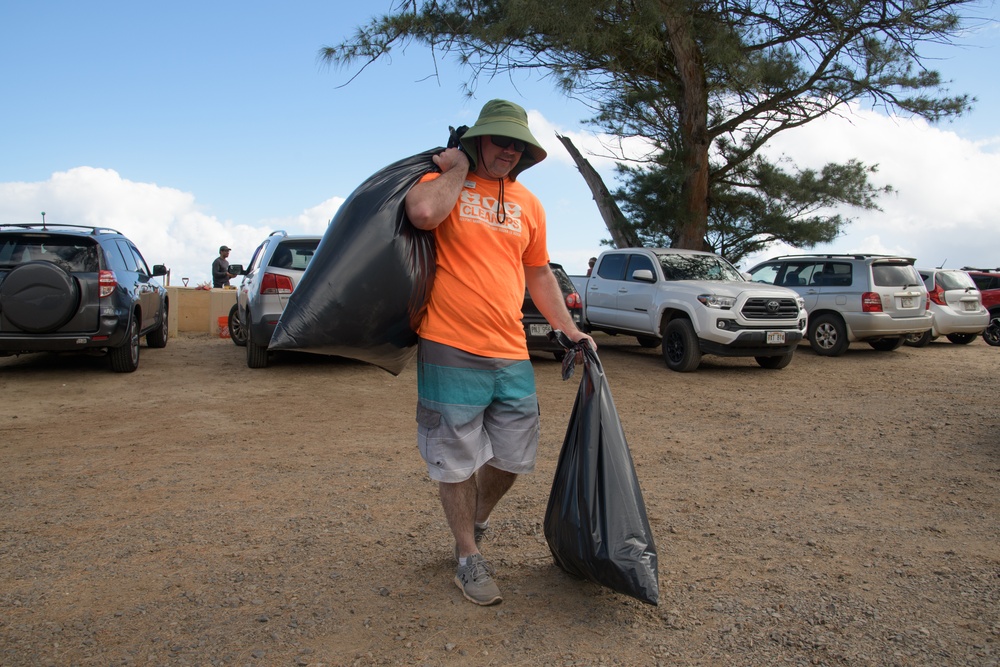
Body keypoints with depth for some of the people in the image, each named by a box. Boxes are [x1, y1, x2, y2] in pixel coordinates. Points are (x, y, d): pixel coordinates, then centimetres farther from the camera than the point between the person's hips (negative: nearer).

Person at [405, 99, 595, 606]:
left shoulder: (529, 204, 15)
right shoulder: (444, 180, 1)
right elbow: (422, 213, -24)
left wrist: (569, 329, 20)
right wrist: (458, 168, -8)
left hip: (511, 354, 5)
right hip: (450, 351, -5)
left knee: (513, 457, 13)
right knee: (457, 461, 5)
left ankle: (477, 520, 41)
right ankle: (468, 558, 24)